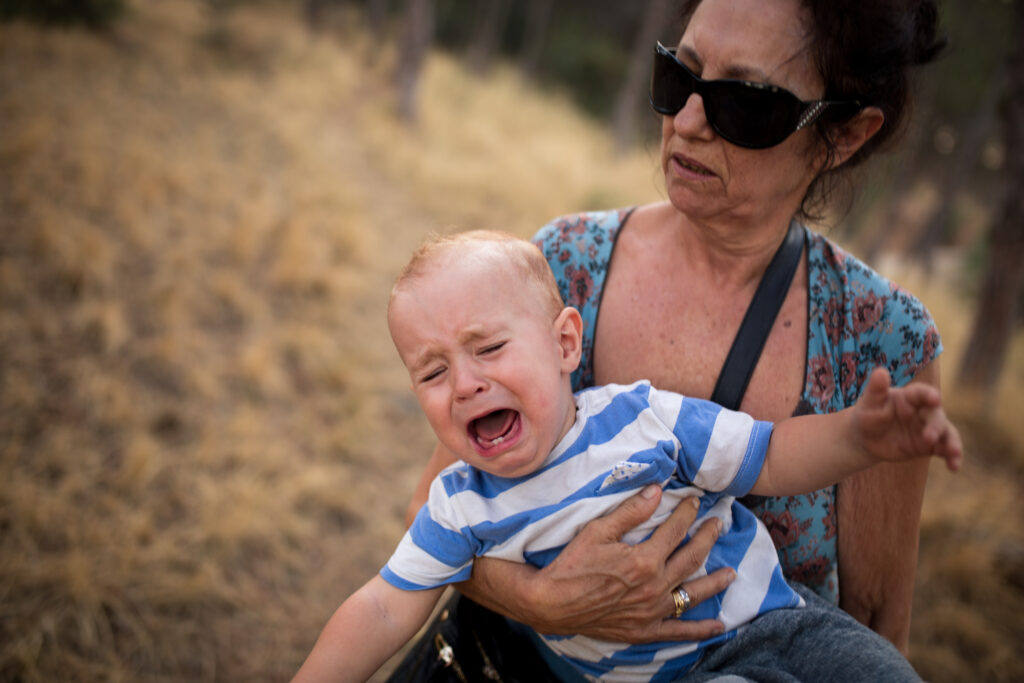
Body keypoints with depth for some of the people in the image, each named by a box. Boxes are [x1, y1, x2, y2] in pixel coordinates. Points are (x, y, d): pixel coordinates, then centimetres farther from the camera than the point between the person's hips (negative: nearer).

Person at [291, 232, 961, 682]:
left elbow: (771, 459, -8)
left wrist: (857, 435, -26)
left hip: (764, 625, -3)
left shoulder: (643, 418, -14)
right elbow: (385, 611, -1)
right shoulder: (460, 506, -7)